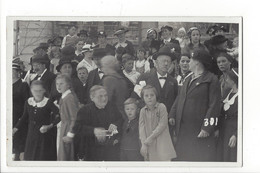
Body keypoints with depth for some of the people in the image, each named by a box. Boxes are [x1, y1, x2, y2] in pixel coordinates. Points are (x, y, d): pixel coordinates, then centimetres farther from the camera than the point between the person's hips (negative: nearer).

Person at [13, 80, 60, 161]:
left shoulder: (48, 103, -14)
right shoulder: (28, 102, -1)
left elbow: (58, 115, -17)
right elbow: (24, 117, 11)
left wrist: (50, 126, -26)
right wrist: (15, 129, 7)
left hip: (45, 135, -4)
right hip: (32, 135, 4)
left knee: (44, 157, 0)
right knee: (30, 157, 8)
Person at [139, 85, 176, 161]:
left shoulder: (161, 107, -7)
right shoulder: (143, 111, 4)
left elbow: (162, 124, -12)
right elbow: (141, 127, -3)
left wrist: (151, 137, -13)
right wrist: (143, 144, -13)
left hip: (162, 141, -3)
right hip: (149, 144, 3)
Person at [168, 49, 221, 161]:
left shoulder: (211, 80, -7)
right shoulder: (188, 79, 18)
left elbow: (214, 106, -13)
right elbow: (179, 99, 22)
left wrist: (207, 128, -18)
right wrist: (172, 115, 8)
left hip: (200, 132, -7)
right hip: (183, 130, 7)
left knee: (202, 158, -4)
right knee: (183, 157, 11)